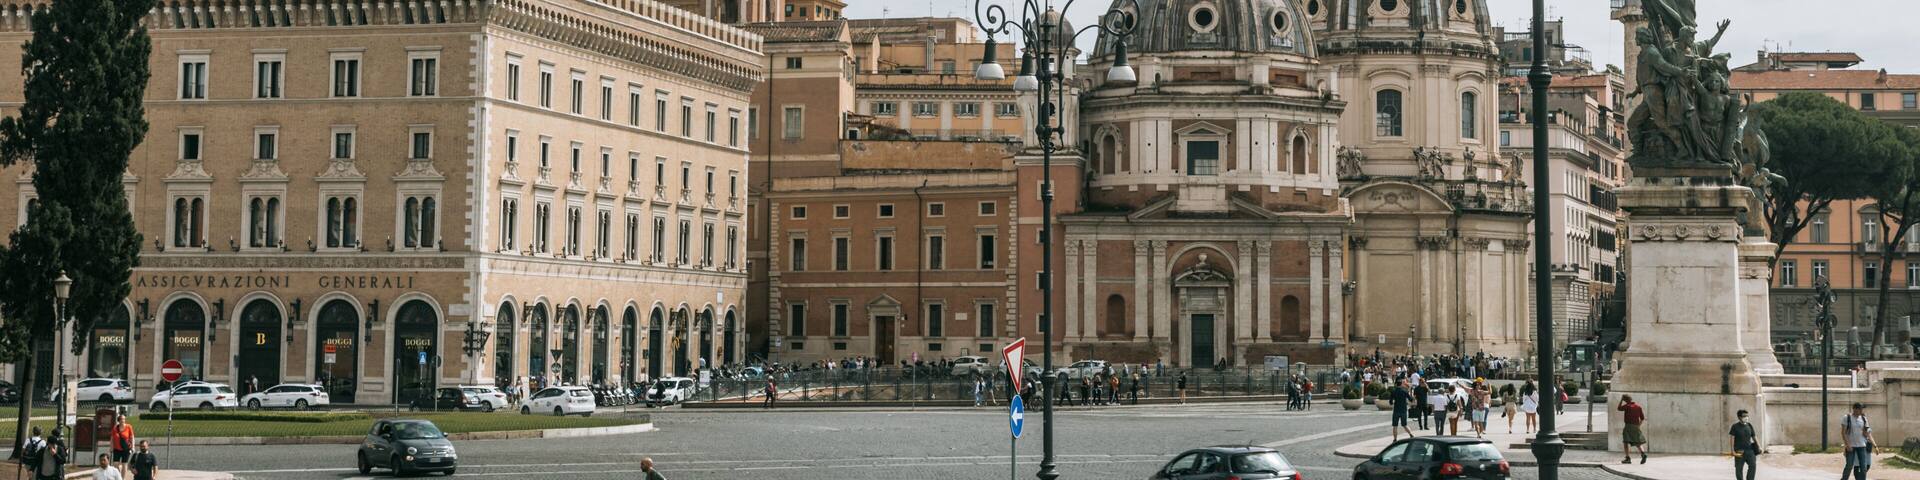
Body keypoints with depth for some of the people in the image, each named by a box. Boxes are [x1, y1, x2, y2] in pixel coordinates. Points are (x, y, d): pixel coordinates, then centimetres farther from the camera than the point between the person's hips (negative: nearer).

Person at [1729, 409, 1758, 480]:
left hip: (1749, 450, 3)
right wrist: (1733, 451, -12)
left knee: (1753, 465, -13)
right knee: (1738, 469, 3)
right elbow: (1732, 438, -5)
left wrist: (1759, 447, 6)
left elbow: (1754, 437, 15)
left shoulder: (1749, 426, 9)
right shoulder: (1735, 426, -3)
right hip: (1739, 451, -3)